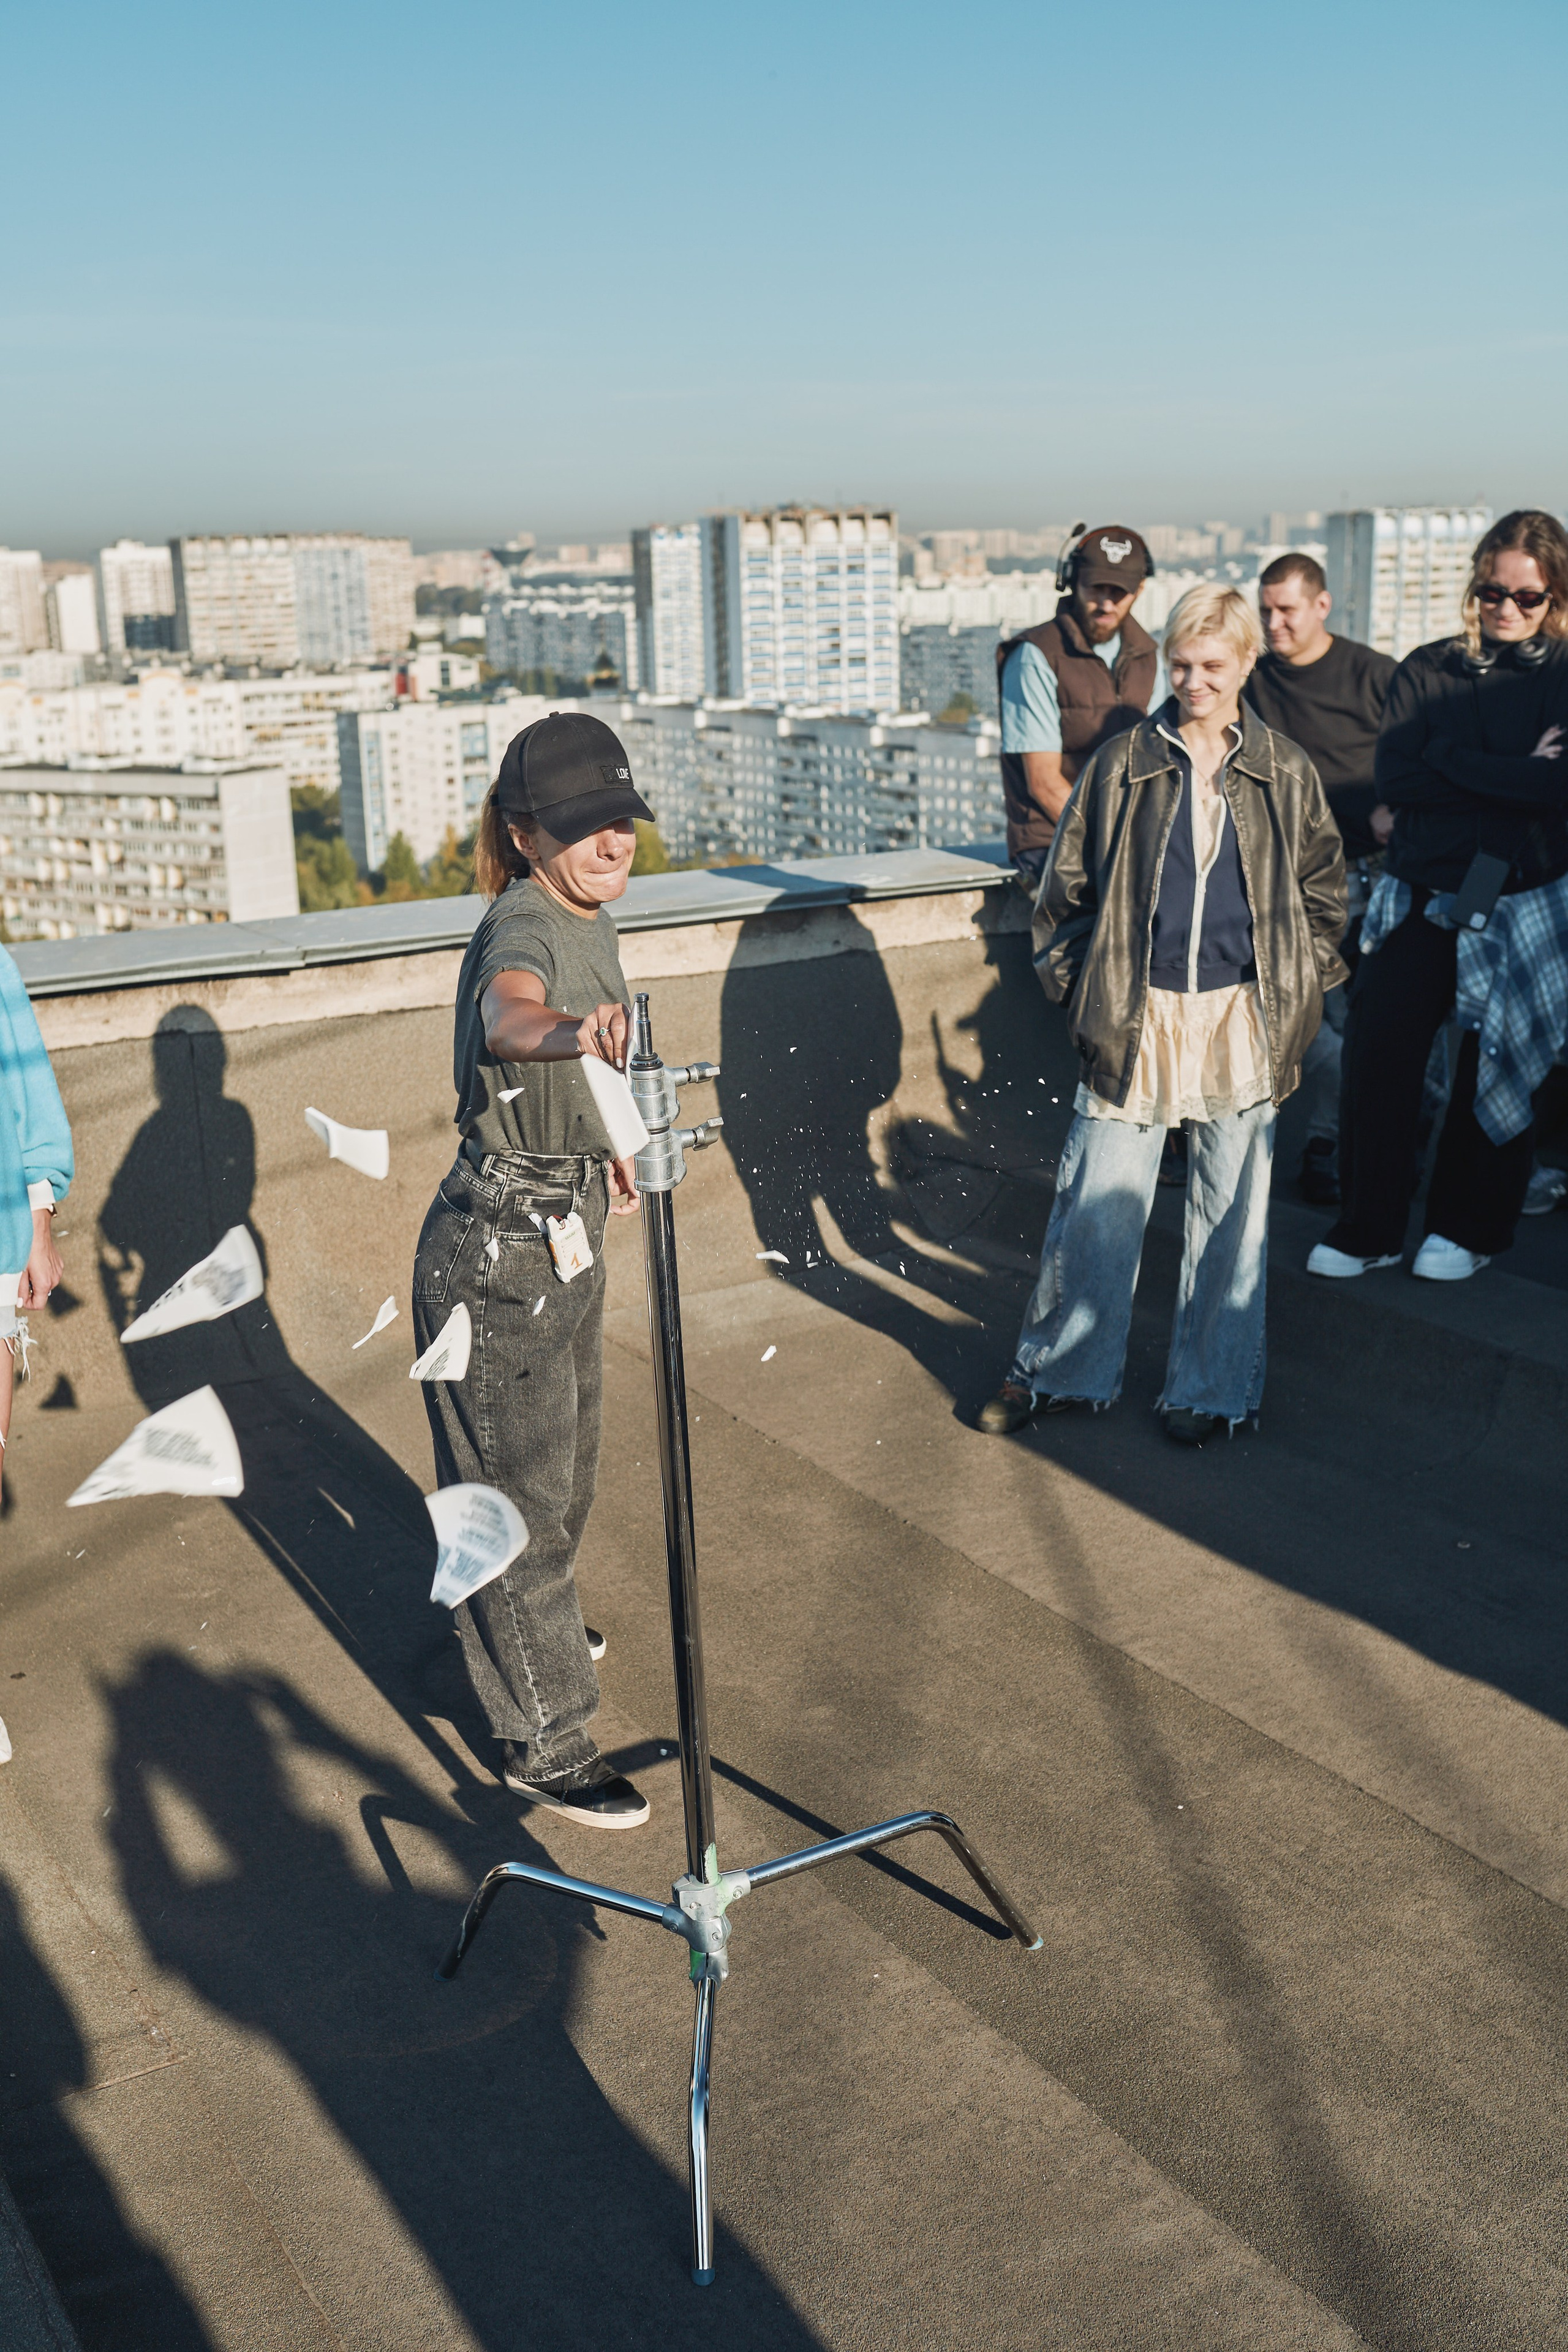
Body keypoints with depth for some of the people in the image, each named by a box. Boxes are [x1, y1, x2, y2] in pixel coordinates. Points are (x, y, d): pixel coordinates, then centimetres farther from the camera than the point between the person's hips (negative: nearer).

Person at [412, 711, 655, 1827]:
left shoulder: (583, 921, 3)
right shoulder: (523, 928, -25)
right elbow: (508, 1017, -50)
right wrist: (569, 1029, -72)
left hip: (563, 1232, 9)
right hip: (498, 1253, -9)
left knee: (566, 1469, 27)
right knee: (521, 1496, 3)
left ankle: (526, 1633, 52)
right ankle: (546, 1743, 19)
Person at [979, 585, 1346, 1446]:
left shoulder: (1286, 772, 6)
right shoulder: (1122, 763, 2)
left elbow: (1322, 887, 14)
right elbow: (1067, 884, 7)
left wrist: (1300, 986, 5)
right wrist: (1075, 987, 2)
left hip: (1242, 1025, 1)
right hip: (1135, 1020, -1)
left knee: (1231, 1211, 7)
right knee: (1095, 1203, 3)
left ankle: (1211, 1386, 23)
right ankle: (1056, 1369, 21)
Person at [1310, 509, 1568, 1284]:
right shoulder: (1428, 669, 9)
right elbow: (1393, 775, -5)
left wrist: (1455, 764, -13)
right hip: (1421, 898, 2)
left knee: (1494, 1066, 6)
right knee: (1377, 1048, -7)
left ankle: (1469, 1227, 25)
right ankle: (1368, 1227, 7)